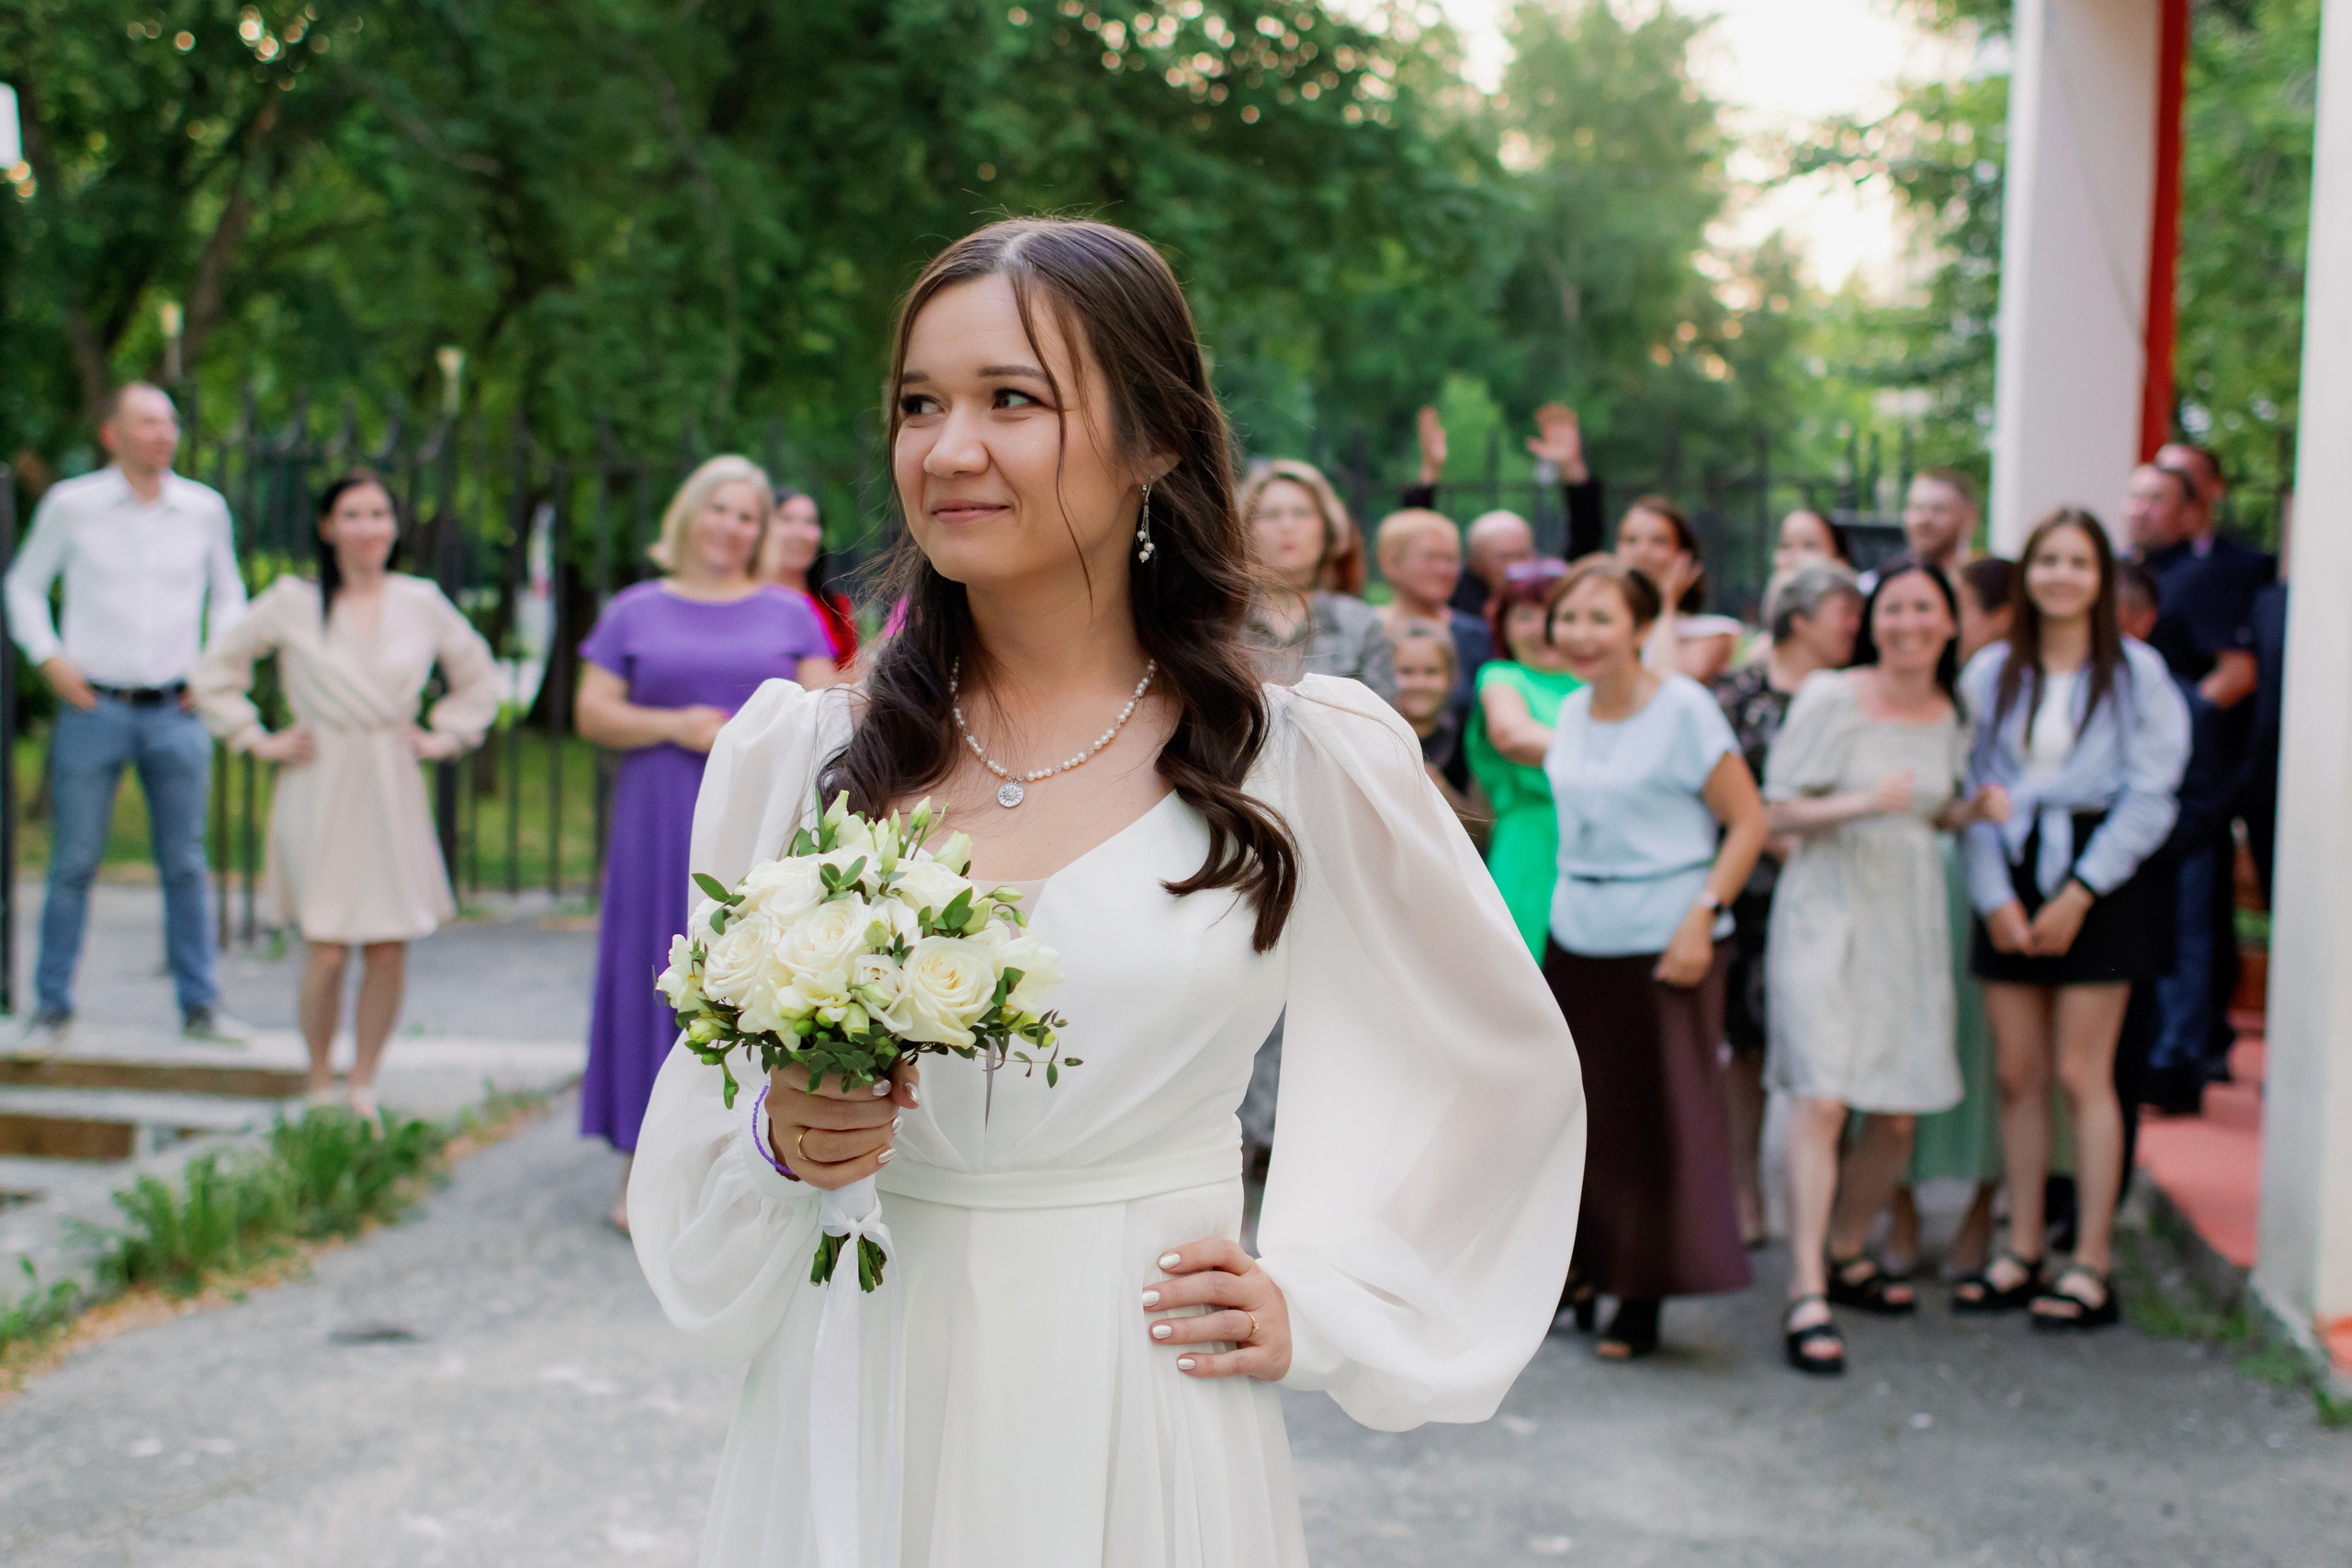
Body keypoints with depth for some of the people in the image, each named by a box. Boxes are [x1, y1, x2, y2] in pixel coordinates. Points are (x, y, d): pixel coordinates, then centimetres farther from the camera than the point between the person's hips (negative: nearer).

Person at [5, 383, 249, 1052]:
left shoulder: (204, 509, 6)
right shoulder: (70, 505, -1)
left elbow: (227, 594, 19)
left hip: (176, 713, 2)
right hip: (93, 708, -2)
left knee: (185, 864, 4)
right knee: (74, 863, 0)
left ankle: (200, 1006, 11)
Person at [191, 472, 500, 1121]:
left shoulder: (422, 603, 8)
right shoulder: (293, 602, 1)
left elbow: (477, 676, 23)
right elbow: (215, 669, 10)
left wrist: (444, 737, 13)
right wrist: (257, 740, 4)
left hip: (393, 793, 2)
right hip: (318, 793, -2)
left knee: (390, 947, -1)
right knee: (325, 951, -8)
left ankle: (363, 1085, 15)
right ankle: (320, 1087, 11)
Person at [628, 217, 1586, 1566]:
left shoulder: (1312, 760, -6)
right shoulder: (796, 753, -1)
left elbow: (1505, 1066, 7)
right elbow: (701, 1120, 7)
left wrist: (1318, 1310, 2)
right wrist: (782, 1146, -14)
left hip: (1140, 1429, -1)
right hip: (849, 1412, 2)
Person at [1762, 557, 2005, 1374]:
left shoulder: (1951, 715, 9)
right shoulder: (1832, 699, -7)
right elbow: (1776, 810, -7)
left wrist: (1975, 807, 1)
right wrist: (1859, 804, -22)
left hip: (1910, 919, 6)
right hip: (1827, 914, -5)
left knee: (1900, 1113, 7)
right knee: (1822, 1099, -15)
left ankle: (1847, 1254, 29)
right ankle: (1807, 1296, -14)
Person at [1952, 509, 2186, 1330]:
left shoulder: (2136, 672, -2)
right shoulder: (1990, 672, 7)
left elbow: (2149, 797, -6)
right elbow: (1973, 789, 4)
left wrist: (2079, 893, -11)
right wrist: (1994, 896, -7)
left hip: (2098, 882, -3)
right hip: (2010, 879, 3)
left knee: (2082, 1075, -4)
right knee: (2018, 1077, 4)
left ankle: (2091, 1265, 2)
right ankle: (2022, 1253, 13)